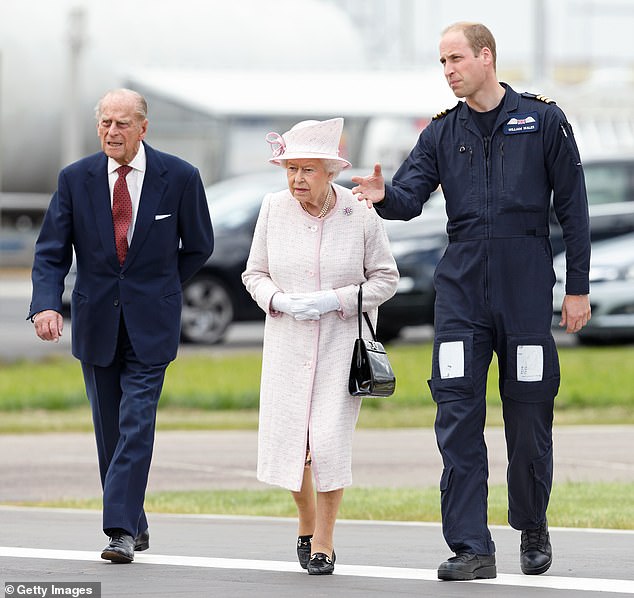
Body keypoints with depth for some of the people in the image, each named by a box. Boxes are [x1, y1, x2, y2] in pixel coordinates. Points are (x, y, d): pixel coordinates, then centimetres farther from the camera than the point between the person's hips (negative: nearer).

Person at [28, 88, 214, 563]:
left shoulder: (180, 178, -5)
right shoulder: (75, 179, -1)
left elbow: (199, 246, 8)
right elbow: (51, 252, -2)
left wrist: (160, 290, 8)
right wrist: (47, 303, -19)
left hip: (150, 326, -3)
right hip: (96, 323, 3)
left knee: (137, 424, -12)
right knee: (109, 430, 8)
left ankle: (121, 531, -13)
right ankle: (135, 526, 20)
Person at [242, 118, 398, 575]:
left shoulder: (360, 214, -8)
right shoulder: (274, 209, -1)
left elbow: (385, 279, -1)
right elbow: (255, 274, 9)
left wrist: (335, 300, -15)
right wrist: (281, 301, -12)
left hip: (343, 342, -2)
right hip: (288, 343, 3)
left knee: (330, 440, -11)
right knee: (287, 437, -1)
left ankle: (324, 541, 6)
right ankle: (307, 522, 28)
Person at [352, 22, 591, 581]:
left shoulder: (543, 120, 2)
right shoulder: (443, 132, 11)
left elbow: (573, 208, 3)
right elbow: (411, 196, 0)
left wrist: (578, 288, 0)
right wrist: (383, 195, -24)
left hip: (527, 284, -2)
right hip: (461, 284, 2)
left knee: (528, 414, 3)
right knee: (458, 412, -6)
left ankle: (533, 529, 24)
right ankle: (472, 548, -5)